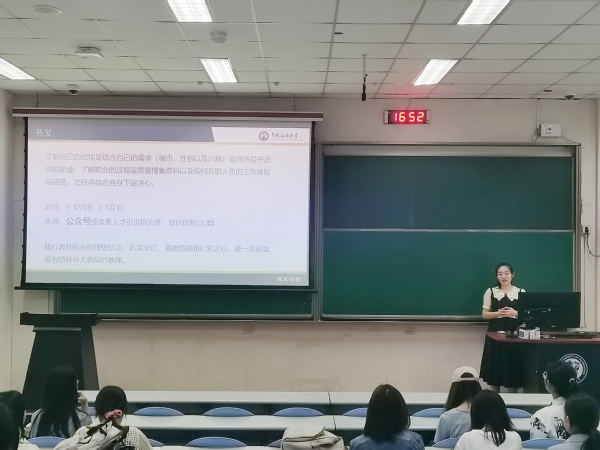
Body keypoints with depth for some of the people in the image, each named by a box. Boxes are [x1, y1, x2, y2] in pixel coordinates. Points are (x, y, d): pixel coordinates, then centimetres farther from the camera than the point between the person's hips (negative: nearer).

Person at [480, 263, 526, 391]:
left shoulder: (521, 292, 4)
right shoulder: (491, 292, 5)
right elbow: (485, 314, 5)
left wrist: (515, 313, -13)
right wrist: (498, 313, -12)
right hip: (495, 334, 0)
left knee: (513, 367, 1)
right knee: (495, 368, 2)